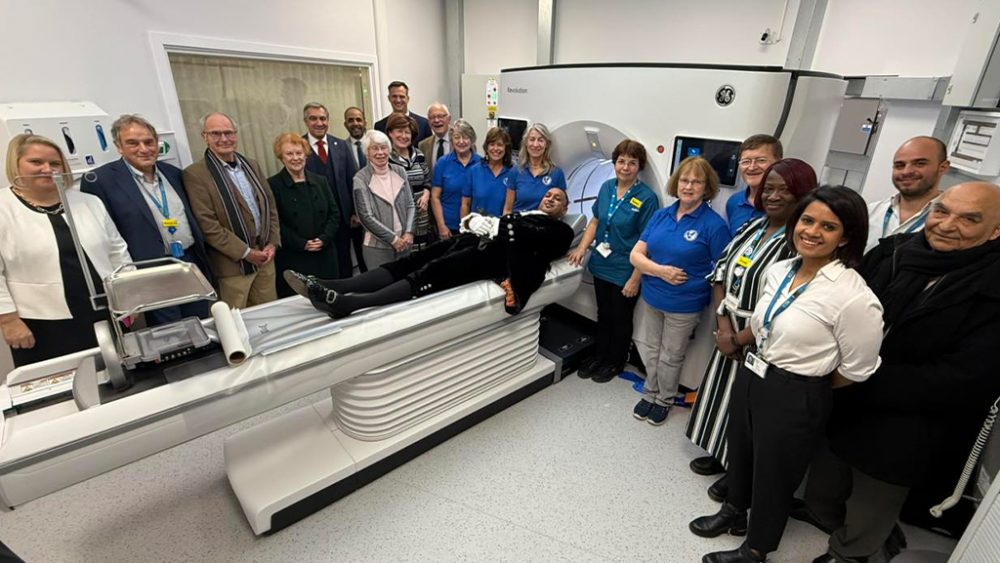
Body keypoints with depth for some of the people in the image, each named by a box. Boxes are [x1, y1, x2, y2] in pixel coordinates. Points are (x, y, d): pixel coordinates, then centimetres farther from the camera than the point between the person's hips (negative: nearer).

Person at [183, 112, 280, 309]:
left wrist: (272, 243, 0)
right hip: (233, 265, -5)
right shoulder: (195, 174, -9)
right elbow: (207, 225, -14)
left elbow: (270, 206, 12)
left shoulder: (251, 165, 10)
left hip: (264, 256, 6)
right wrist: (245, 252, -15)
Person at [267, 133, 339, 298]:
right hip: (293, 260, -4)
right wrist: (302, 244, -14)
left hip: (325, 256, 4)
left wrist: (324, 238, -6)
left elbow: (335, 213, 9)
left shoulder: (320, 181, 12)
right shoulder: (272, 185, -2)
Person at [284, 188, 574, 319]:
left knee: (434, 272, -27)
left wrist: (494, 224, -7)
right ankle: (329, 288, -23)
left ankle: (346, 303, -41)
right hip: (479, 243, 7)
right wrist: (473, 220, -1)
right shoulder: (523, 215, 36)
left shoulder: (560, 230, 16)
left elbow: (530, 236, -7)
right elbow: (499, 225, 19)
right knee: (411, 261, -13)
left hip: (498, 254, -6)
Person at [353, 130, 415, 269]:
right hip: (378, 246, -4)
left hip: (404, 243, 4)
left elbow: (410, 205, 5)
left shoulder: (399, 172, 5)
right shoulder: (361, 179, -8)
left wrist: (408, 233, -8)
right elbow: (366, 216, -11)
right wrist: (393, 238, -12)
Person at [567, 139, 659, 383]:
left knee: (620, 319, 13)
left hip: (624, 272, -5)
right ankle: (599, 356, 38)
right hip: (601, 265, 5)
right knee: (603, 314, 20)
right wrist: (582, 248, -1)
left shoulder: (647, 198, -15)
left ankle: (615, 362, 33)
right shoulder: (606, 187, 2)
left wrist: (635, 279, -17)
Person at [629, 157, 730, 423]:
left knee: (671, 357, 13)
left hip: (685, 304, -4)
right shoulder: (660, 215, 1)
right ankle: (649, 394, 40)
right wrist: (660, 270, -18)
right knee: (651, 350, 20)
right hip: (651, 297, 4)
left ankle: (664, 400, 37)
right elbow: (636, 255, -2)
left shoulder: (714, 224, -13)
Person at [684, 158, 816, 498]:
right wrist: (723, 326, -7)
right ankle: (720, 455, 44)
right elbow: (720, 275, 4)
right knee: (722, 393, 20)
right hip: (729, 336, 7)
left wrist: (739, 339, -15)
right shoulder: (751, 227, 4)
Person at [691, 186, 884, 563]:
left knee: (773, 474, 17)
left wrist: (808, 386, -1)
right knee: (740, 454, 26)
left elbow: (856, 371, -14)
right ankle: (734, 512, 54)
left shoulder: (854, 297, -24)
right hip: (749, 376, 6)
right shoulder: (778, 270, -3)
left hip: (794, 399, -6)